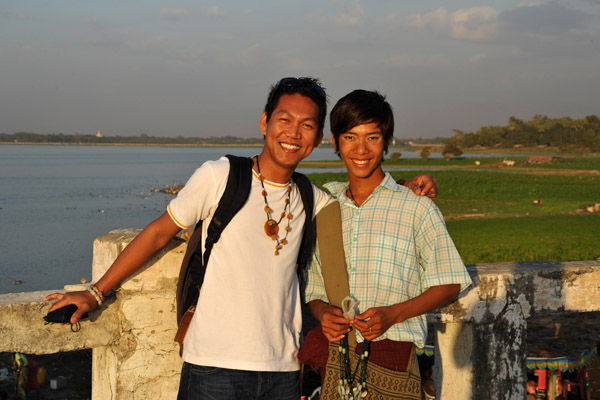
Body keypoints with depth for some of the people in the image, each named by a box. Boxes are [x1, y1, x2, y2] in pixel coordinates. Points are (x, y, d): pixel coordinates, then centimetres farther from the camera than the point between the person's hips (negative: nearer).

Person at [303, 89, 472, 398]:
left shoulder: (415, 207, 1)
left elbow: (449, 283, 2)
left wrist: (394, 313, -12)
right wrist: (323, 314, -5)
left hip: (392, 355, -3)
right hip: (333, 358, 3)